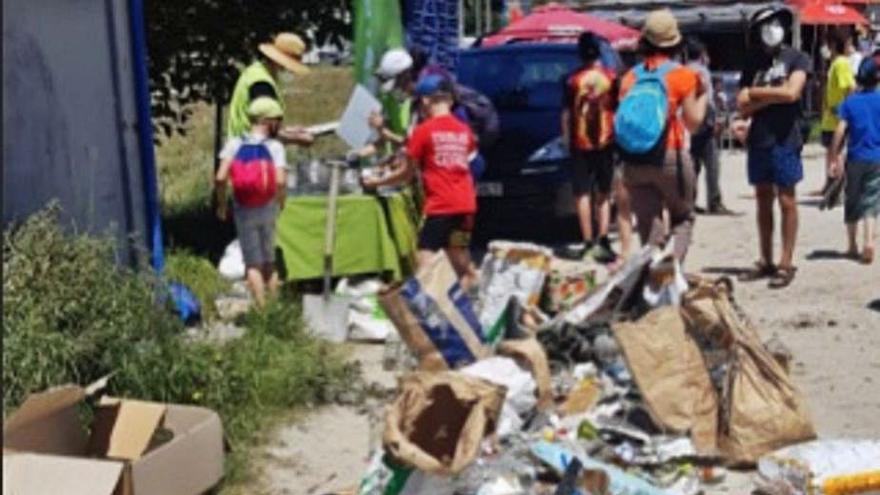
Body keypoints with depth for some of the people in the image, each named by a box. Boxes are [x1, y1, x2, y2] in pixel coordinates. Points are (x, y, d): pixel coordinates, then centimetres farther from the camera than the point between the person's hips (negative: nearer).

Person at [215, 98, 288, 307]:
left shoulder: (235, 144, -3)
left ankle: (261, 309, 3)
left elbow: (220, 178, -13)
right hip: (267, 209, 0)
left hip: (243, 211, 0)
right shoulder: (275, 146, -7)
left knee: (253, 263, 7)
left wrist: (221, 204, 0)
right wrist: (280, 201, -1)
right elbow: (280, 181, -20)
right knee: (269, 261, 16)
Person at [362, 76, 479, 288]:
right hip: (465, 205, 6)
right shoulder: (464, 130, 8)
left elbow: (408, 173, 1)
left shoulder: (424, 130, -5)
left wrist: (377, 182, 16)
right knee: (463, 264, 15)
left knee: (425, 260, -8)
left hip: (439, 206, -6)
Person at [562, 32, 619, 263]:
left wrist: (567, 139, 8)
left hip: (580, 143, -1)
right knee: (604, 193, 11)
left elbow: (566, 113, -2)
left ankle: (589, 242, -1)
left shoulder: (573, 79, -4)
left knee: (583, 194, 3)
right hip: (605, 142, 2)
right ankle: (602, 239, 0)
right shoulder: (611, 77, -1)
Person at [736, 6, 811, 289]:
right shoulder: (753, 64, 11)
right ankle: (766, 262, 15)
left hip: (785, 141, -5)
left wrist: (756, 92, -3)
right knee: (763, 203, 9)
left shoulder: (796, 59, 1)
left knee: (786, 202, -2)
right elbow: (743, 107, 3)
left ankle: (786, 264, 1)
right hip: (758, 142, 5)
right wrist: (774, 95, -9)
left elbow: (791, 93, -15)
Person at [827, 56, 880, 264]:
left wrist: (833, 158, -2)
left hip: (855, 159, 1)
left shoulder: (850, 102, -1)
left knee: (852, 202, 14)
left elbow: (839, 132, -7)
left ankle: (852, 245, 21)